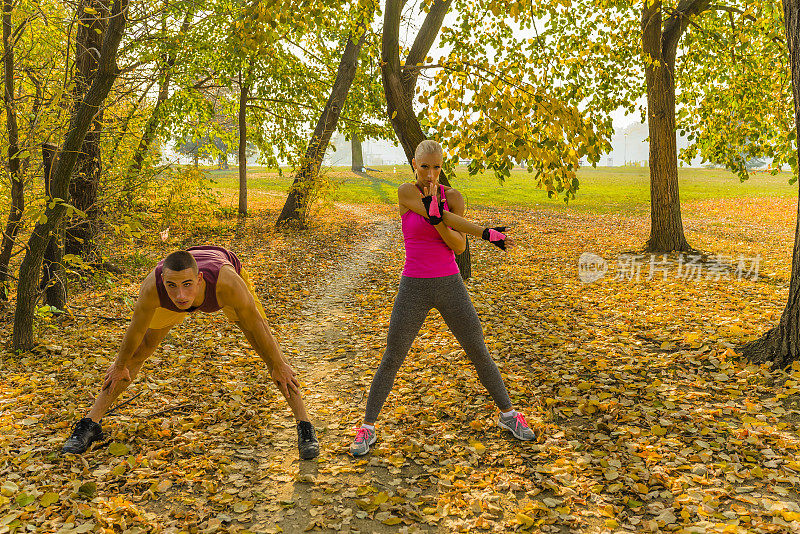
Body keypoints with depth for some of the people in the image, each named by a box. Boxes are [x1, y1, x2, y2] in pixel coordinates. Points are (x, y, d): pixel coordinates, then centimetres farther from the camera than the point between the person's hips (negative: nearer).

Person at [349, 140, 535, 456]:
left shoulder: (452, 196, 0)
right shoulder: (406, 193, -8)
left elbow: (459, 246, -7)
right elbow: (448, 218, -18)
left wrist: (437, 220, -24)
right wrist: (488, 234, -16)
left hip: (450, 286, 2)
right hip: (414, 288, -2)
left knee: (478, 352, 9)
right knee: (392, 359, 2)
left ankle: (508, 415, 27)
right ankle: (367, 428, 17)